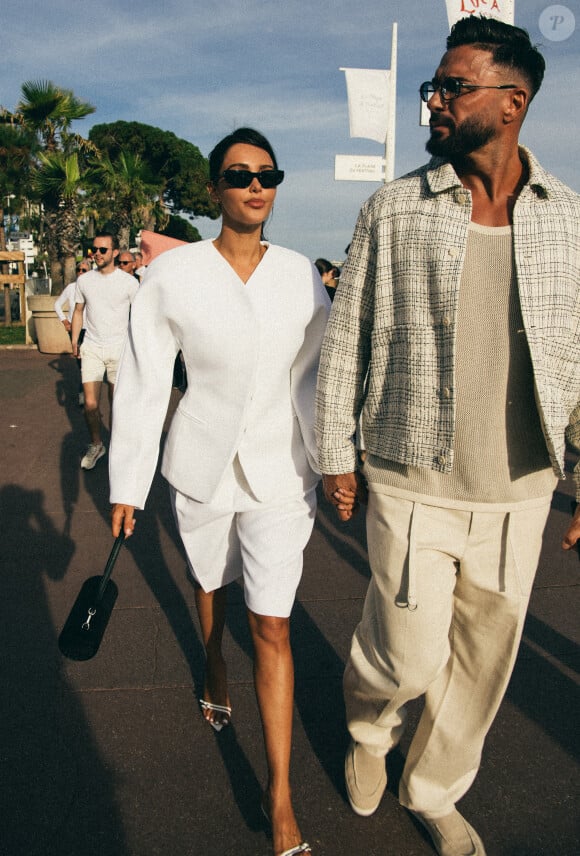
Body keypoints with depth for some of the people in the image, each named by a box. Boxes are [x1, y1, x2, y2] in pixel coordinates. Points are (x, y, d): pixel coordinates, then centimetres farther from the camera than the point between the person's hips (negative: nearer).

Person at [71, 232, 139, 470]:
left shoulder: (129, 282, -4)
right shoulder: (84, 280, 5)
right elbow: (78, 312, 15)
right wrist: (74, 341, 8)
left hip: (120, 349, -2)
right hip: (91, 348, 2)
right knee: (90, 404, -3)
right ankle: (96, 445, 18)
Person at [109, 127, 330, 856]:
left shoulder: (301, 275, -4)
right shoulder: (171, 274, -9)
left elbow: (321, 372, 5)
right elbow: (143, 384, -6)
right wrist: (127, 484, -4)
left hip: (279, 473, 0)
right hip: (202, 467, 0)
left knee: (273, 629, 1)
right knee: (210, 583, 24)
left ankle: (279, 796, 15)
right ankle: (215, 672, 58)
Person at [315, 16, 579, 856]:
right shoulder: (393, 211, -4)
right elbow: (345, 340, 1)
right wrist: (337, 456, 1)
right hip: (412, 490, -2)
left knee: (482, 660, 15)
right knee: (408, 657, 4)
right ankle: (369, 723, 43)